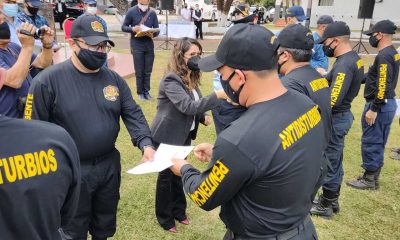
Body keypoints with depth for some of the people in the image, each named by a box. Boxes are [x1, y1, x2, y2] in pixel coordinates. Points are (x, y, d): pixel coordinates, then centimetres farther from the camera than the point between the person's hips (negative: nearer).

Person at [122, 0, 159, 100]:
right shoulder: (131, 12, -2)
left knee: (148, 71, 6)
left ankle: (146, 91, 17)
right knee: (139, 71, 1)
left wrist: (153, 34, -16)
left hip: (149, 44, 2)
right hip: (137, 45, -2)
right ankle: (140, 92, 12)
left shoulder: (152, 13, 4)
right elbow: (124, 27, 2)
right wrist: (133, 29, -17)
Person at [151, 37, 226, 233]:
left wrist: (203, 116, -8)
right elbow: (188, 106, -35)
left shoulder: (191, 78, 3)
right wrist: (217, 95, -40)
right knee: (167, 175, 9)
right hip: (167, 137, -7)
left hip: (184, 134, 8)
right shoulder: (171, 80, -24)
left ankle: (178, 211, 39)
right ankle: (165, 218, 29)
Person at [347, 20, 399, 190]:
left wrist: (373, 109, -23)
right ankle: (373, 177, 26)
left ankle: (369, 180, 9)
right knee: (378, 143, 16)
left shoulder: (384, 56, -19)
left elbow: (383, 85, -25)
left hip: (379, 105, -10)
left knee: (370, 142, -1)